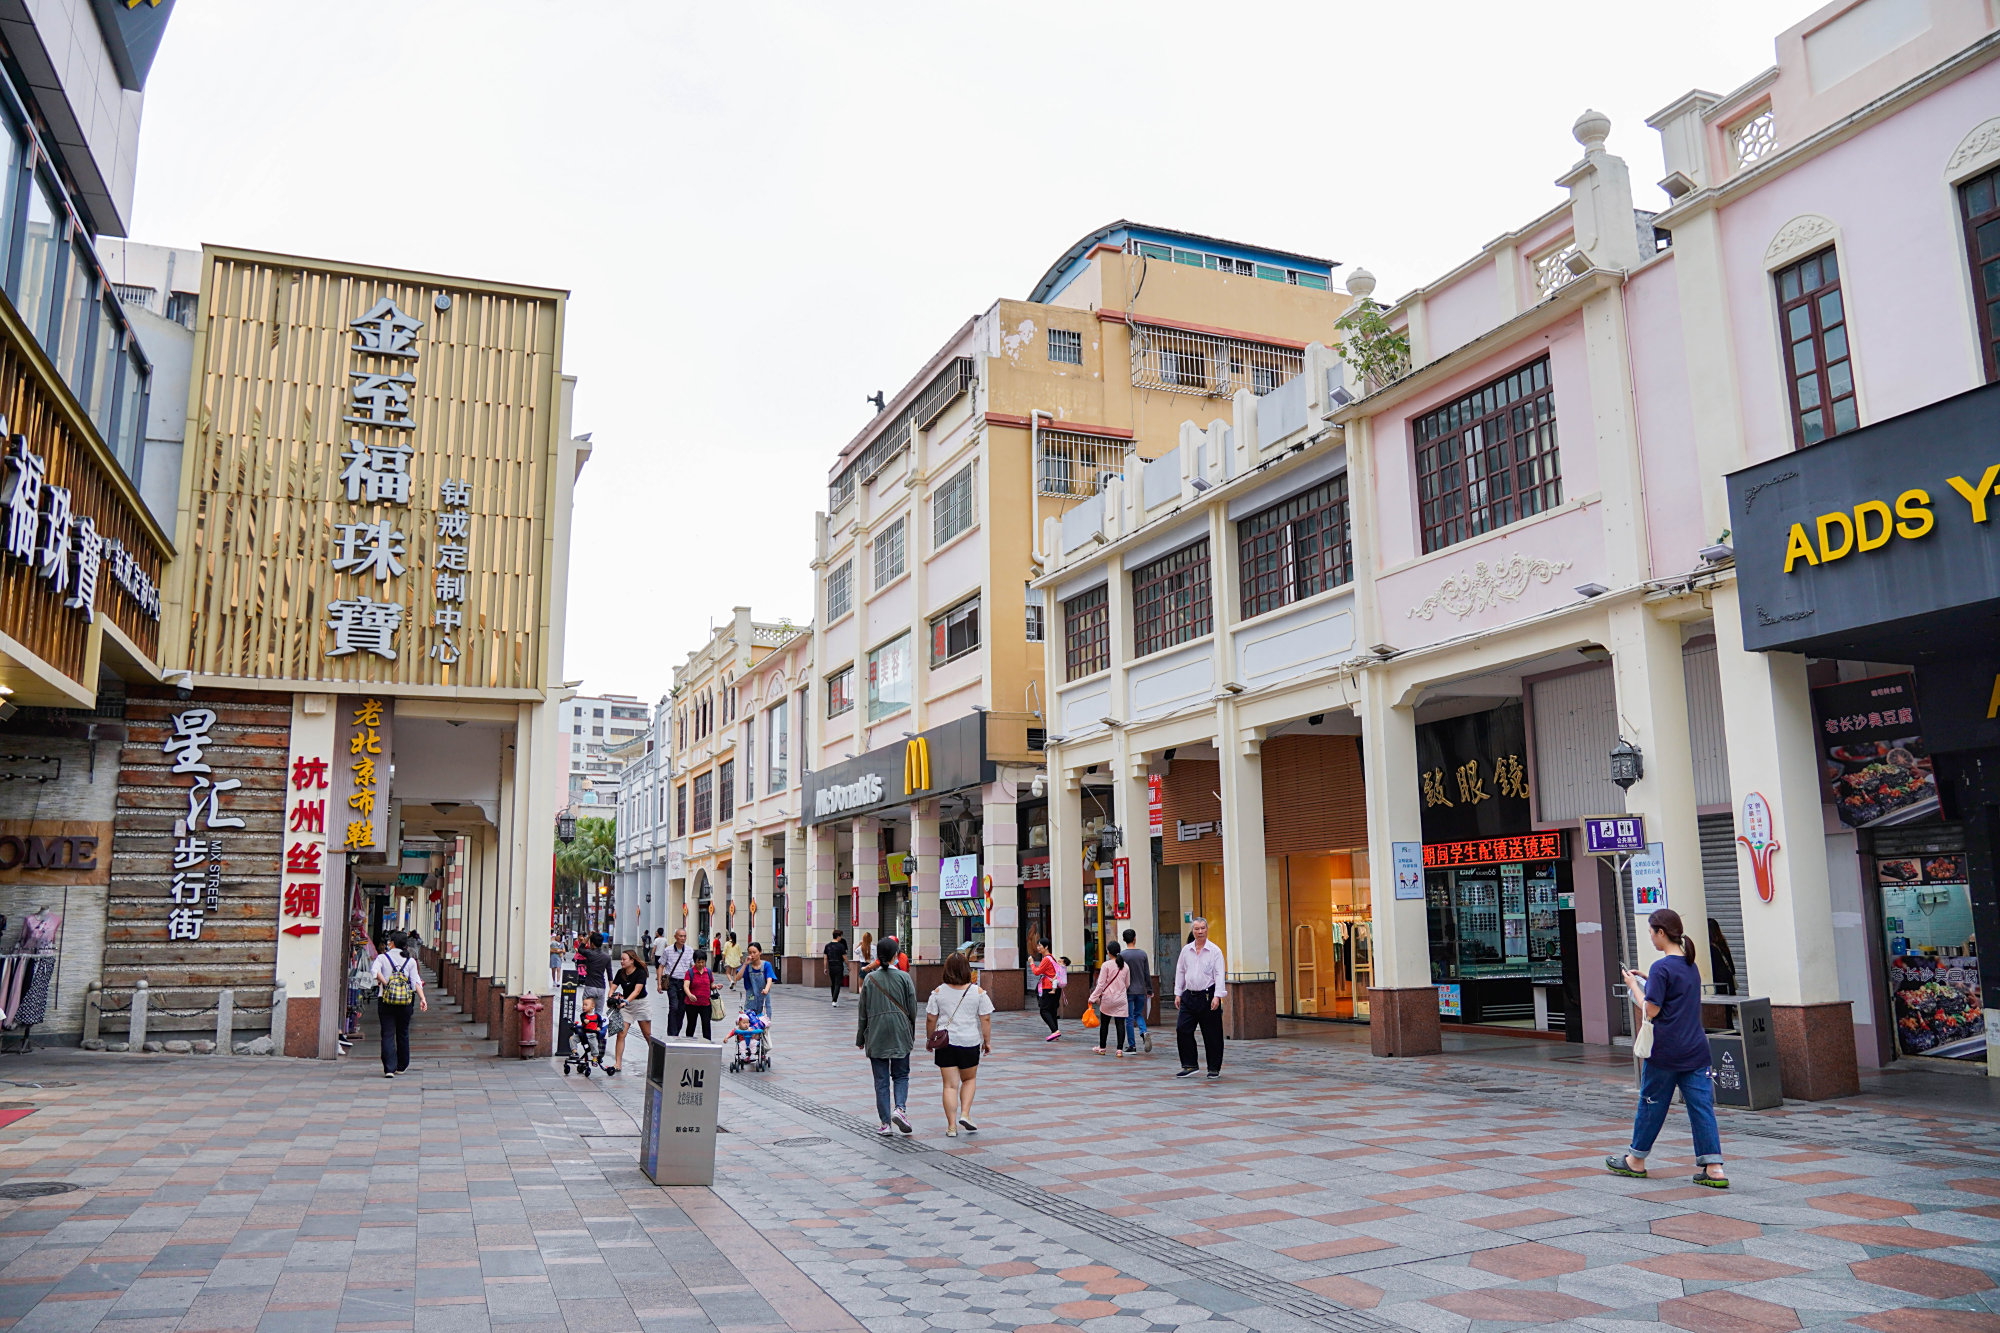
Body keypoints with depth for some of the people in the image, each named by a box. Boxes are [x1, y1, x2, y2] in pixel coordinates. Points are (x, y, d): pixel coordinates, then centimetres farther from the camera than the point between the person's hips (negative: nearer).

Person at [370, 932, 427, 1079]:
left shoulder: (382, 957, 3)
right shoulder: (410, 961, 5)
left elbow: (374, 970, -17)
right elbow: (416, 981, -4)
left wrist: (385, 983, -14)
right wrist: (422, 998, -10)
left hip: (385, 1000, -1)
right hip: (406, 1001, 2)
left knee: (387, 1035, 0)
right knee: (403, 1034, 15)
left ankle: (389, 1068, -10)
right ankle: (401, 1066, 25)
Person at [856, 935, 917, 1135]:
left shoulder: (869, 979, -2)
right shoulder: (904, 978, -4)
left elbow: (862, 1012, 2)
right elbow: (912, 1009, -1)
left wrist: (860, 1038, 11)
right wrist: (912, 1034, 13)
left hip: (876, 1036, 1)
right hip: (900, 1035, -1)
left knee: (881, 1079, 7)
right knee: (901, 1075, 11)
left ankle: (885, 1122, 5)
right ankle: (899, 1108, -11)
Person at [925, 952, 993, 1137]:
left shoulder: (938, 992, -3)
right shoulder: (978, 992, -4)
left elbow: (930, 1019, 0)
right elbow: (986, 1019, -2)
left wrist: (930, 1039, 14)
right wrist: (987, 1041, 8)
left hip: (945, 1043, 0)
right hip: (970, 1042, 0)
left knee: (950, 1085, 4)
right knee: (969, 1079, 20)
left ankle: (952, 1126, 2)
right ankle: (965, 1114, 5)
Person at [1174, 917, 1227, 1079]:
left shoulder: (1214, 951, -3)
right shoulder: (1186, 950, 10)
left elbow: (1219, 974, -8)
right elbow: (1180, 972, 15)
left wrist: (1217, 996, -16)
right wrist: (1178, 994, 11)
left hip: (1208, 996, -4)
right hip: (1189, 996, 4)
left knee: (1212, 1034, 2)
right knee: (1182, 1029, -4)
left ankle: (1214, 1068, 14)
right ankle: (1189, 1066, 5)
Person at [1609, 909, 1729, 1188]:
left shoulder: (1661, 968, -15)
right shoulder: (1691, 966, 10)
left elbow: (1651, 1010, -16)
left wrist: (1634, 986, -3)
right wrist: (1647, 981, 16)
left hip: (1665, 1050, -7)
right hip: (1695, 1049, 7)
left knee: (1652, 1104, 7)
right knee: (1702, 1106, 4)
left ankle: (1636, 1161, 21)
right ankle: (1713, 1168, -1)